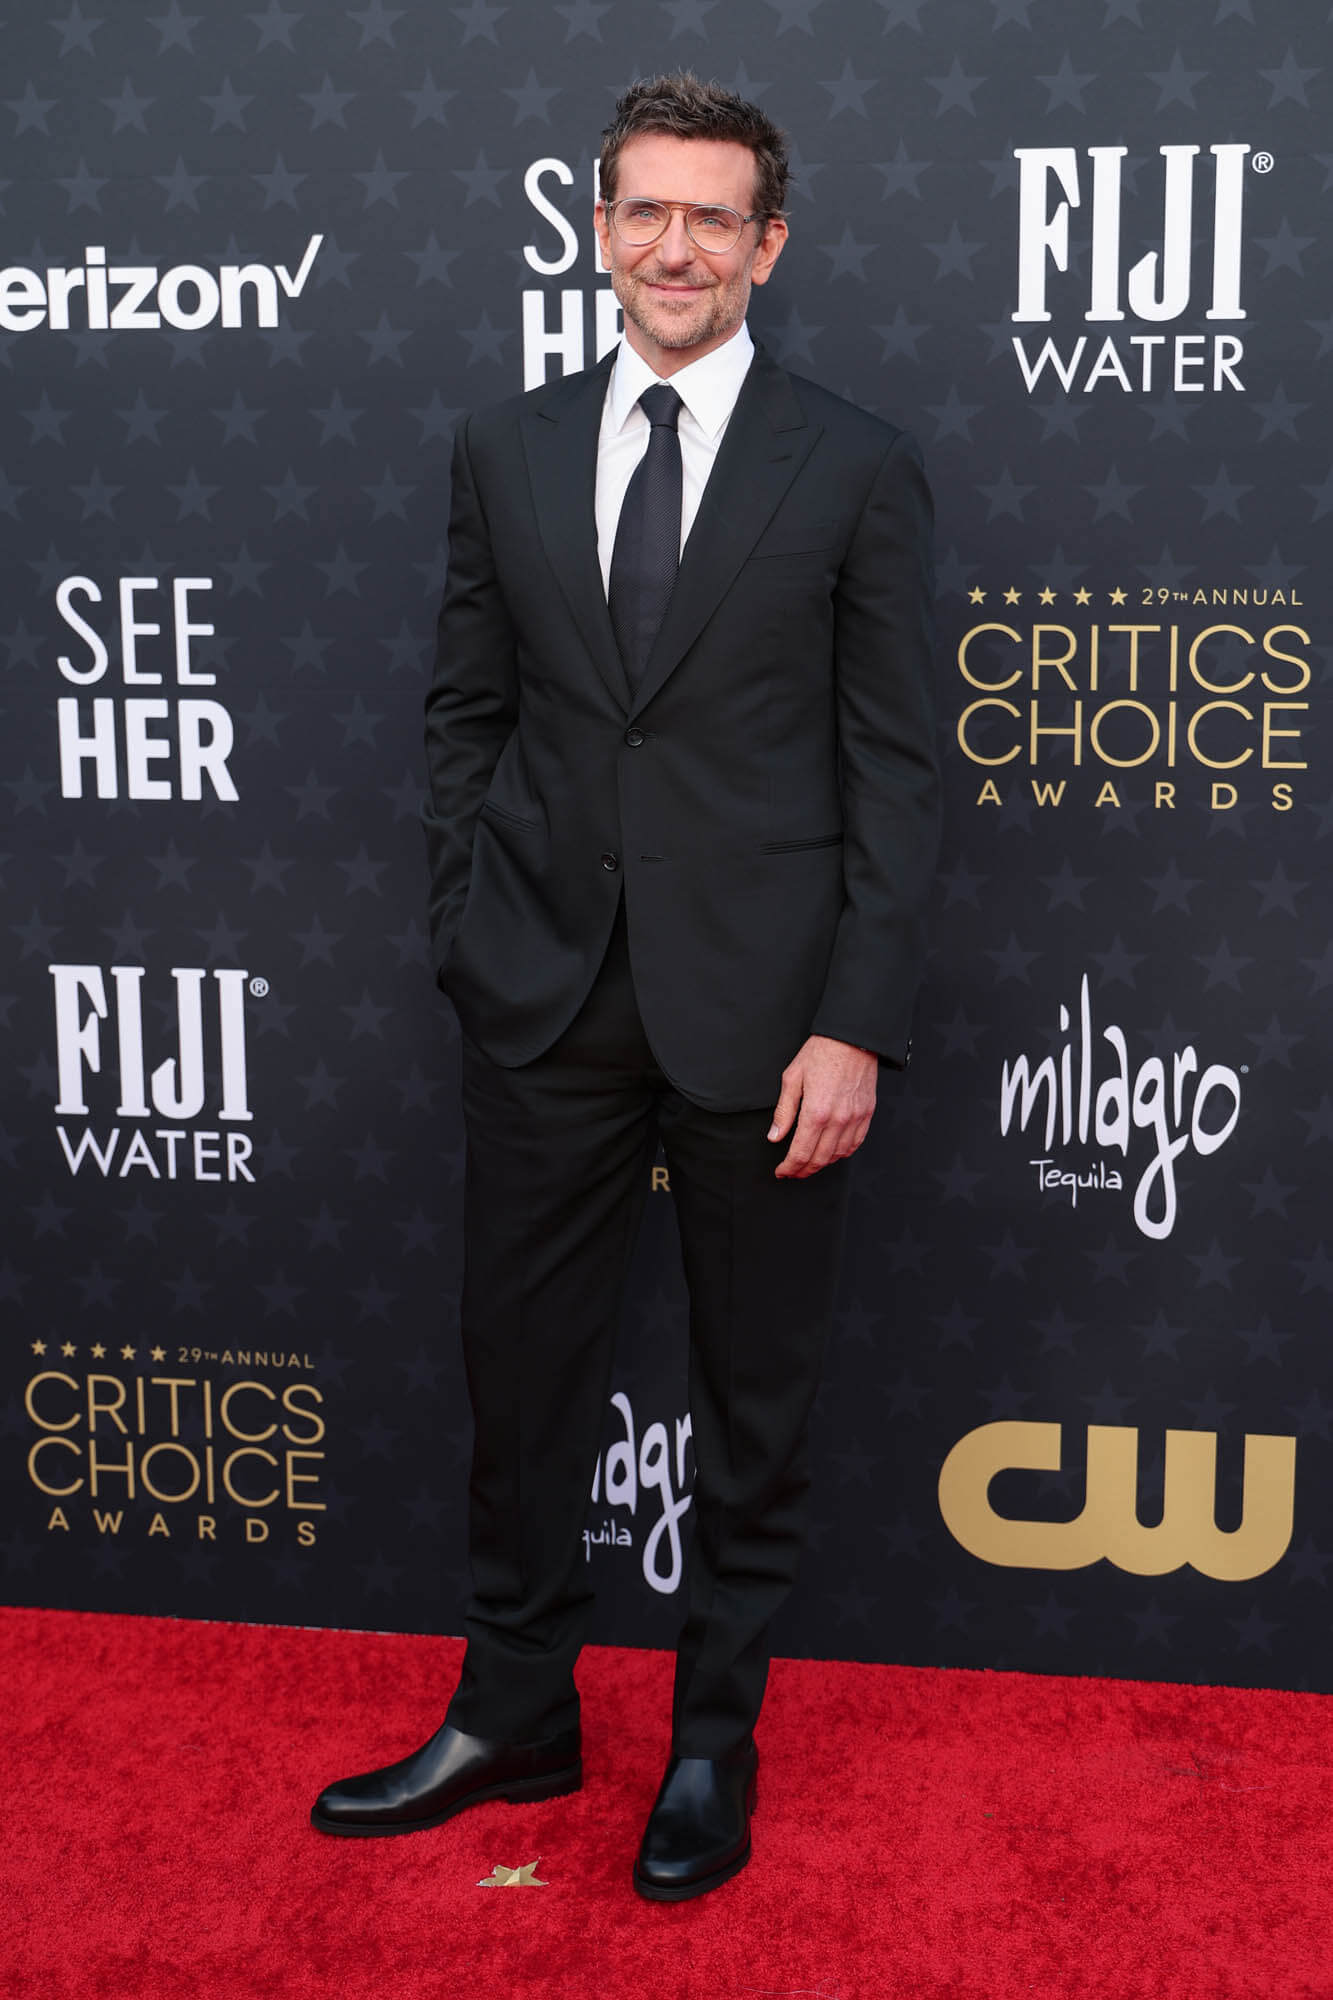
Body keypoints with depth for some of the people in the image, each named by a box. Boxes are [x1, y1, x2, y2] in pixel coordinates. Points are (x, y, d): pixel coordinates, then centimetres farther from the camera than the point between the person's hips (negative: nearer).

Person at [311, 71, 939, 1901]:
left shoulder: (859, 473, -2)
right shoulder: (506, 452, 7)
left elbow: (894, 768, -5)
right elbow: (465, 716, 11)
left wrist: (856, 1026, -10)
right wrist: (473, 940, 2)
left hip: (761, 1007, -2)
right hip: (546, 1000, 3)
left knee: (755, 1402, 11)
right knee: (523, 1374, 12)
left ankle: (715, 1741, 30)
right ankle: (514, 1719, 32)